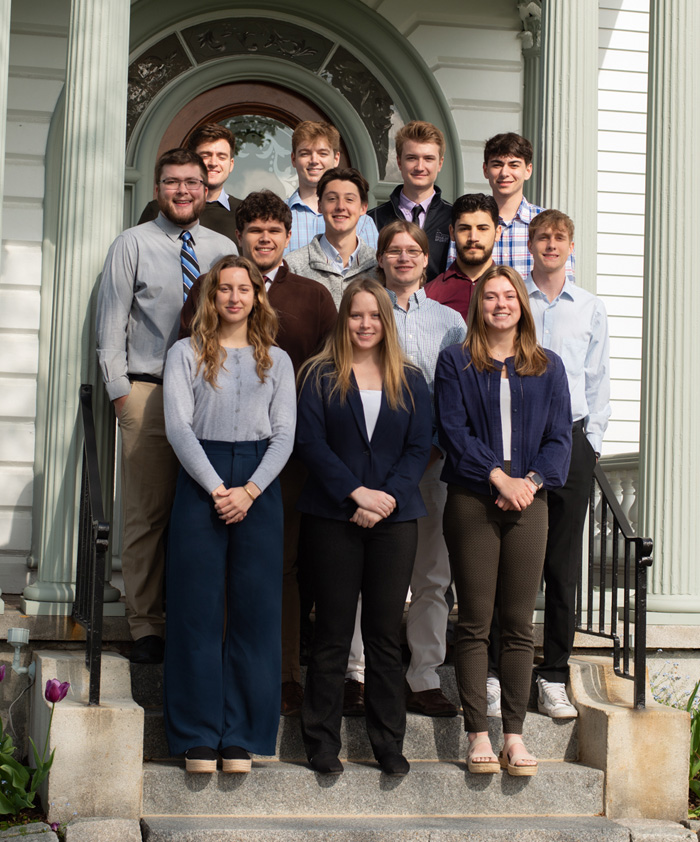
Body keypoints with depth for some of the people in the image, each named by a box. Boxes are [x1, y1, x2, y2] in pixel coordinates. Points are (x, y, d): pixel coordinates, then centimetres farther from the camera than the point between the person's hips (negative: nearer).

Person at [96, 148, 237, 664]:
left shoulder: (224, 249, 12)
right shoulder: (133, 245, 5)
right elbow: (112, 323, 3)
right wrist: (120, 389, -4)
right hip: (148, 393, -2)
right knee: (147, 515, -2)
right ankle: (146, 626, 7)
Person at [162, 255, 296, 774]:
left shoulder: (276, 361, 13)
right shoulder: (187, 354, 8)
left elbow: (284, 435, 5)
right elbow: (178, 427, -2)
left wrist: (250, 490, -9)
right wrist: (216, 489, -12)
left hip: (259, 487, 2)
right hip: (201, 481, -2)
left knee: (255, 609, 0)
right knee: (198, 609, -2)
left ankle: (241, 738, 7)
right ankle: (199, 737, 5)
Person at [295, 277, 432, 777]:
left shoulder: (410, 381, 11)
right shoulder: (320, 377, 5)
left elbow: (419, 448, 5)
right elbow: (310, 441, -4)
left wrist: (387, 498, -10)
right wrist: (357, 492, -14)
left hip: (395, 517, 2)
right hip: (333, 516, -2)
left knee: (387, 632, 4)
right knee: (333, 630, 2)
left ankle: (389, 742, 12)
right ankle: (322, 741, 10)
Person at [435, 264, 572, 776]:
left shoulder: (548, 367, 13)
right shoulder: (456, 363, 6)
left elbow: (559, 437, 8)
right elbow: (454, 431, -3)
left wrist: (533, 480, -10)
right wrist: (499, 478, -14)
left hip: (528, 502, 2)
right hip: (472, 501, -2)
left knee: (519, 624, 3)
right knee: (475, 623, 0)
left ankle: (515, 733, 8)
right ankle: (478, 733, 5)